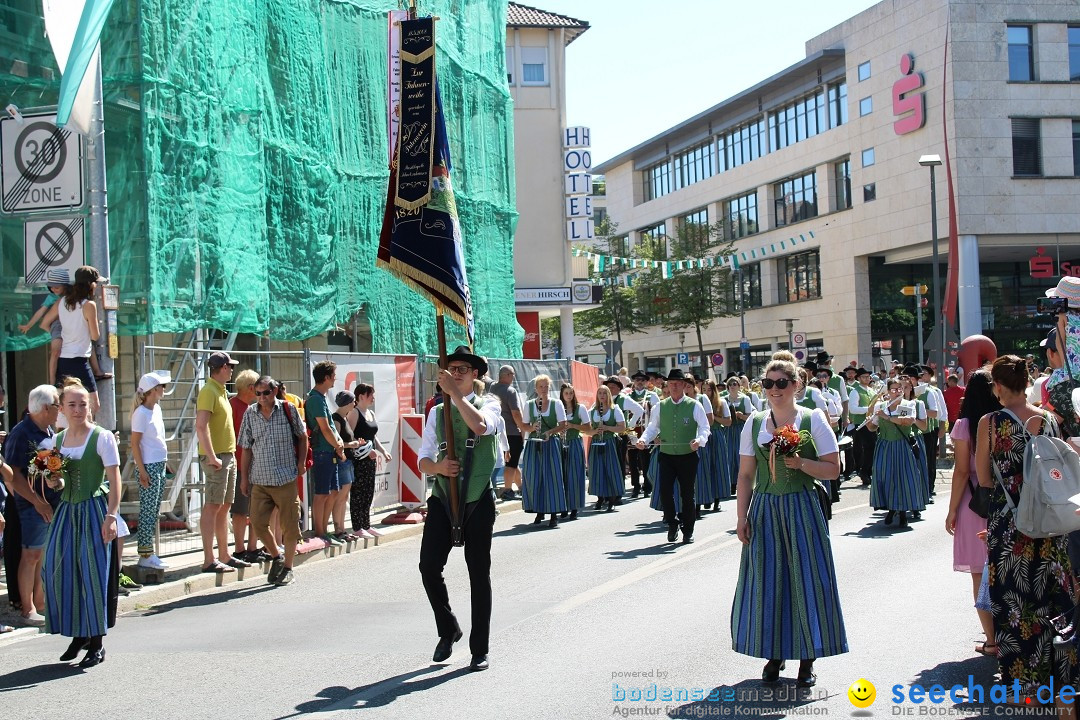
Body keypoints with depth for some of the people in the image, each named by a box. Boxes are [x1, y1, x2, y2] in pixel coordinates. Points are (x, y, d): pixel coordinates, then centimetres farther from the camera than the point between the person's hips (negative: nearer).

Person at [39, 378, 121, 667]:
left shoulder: (102, 437, -5)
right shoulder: (55, 441, 11)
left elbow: (114, 480, -9)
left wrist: (111, 516, -17)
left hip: (94, 511, -5)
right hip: (67, 511, 5)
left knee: (94, 573, -5)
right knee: (61, 571, 0)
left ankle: (96, 642, 4)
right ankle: (78, 635, 17)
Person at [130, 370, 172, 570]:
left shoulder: (156, 408, 11)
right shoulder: (141, 413, -13)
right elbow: (135, 444, -14)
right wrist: (142, 471, -17)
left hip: (160, 465, 9)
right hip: (149, 467, -9)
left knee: (154, 511, 10)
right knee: (148, 511, -4)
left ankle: (148, 552, 15)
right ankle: (146, 555, 0)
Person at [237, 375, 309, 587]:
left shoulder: (288, 410, -2)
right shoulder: (250, 414, 4)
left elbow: (302, 436, 10)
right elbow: (246, 448, 8)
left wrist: (301, 462, 1)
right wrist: (244, 478, 7)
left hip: (286, 479, -2)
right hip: (259, 480, 2)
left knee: (289, 525, 3)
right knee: (257, 523, 1)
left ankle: (288, 567, 17)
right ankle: (277, 556, 25)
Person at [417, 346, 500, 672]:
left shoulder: (488, 404, 2)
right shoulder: (437, 412, 11)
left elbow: (480, 426, -24)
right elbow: (423, 461, 9)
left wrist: (454, 392, -21)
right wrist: (438, 467, -13)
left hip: (478, 501, -3)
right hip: (442, 498, 3)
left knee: (479, 574, 4)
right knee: (429, 566, -8)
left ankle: (479, 650, 14)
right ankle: (448, 630, 17)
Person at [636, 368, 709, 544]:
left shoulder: (694, 406, -2)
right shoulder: (661, 406, 6)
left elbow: (705, 428, -5)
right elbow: (652, 427, 9)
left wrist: (699, 440, -26)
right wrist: (643, 439, -11)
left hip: (688, 456, -2)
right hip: (666, 456, 2)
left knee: (687, 494, 5)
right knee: (665, 491, -9)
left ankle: (688, 530, 21)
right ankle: (672, 524, 14)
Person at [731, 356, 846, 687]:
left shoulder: (813, 420, -1)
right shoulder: (754, 423, 7)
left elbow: (833, 468, -3)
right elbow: (745, 475, 9)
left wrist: (800, 463, -18)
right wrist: (742, 516, 2)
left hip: (802, 508, -2)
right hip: (764, 509, 3)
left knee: (806, 579, 0)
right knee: (766, 580, 4)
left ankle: (807, 658, 12)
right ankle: (774, 654, 19)